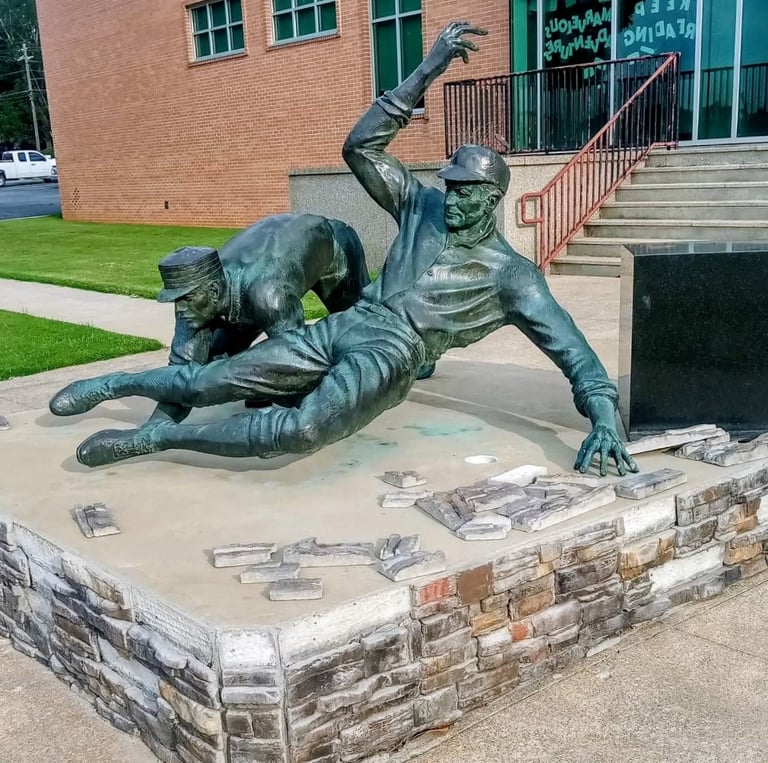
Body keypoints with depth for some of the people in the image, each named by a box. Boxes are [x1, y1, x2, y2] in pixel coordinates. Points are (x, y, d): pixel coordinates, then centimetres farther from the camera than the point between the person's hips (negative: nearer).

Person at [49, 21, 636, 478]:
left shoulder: (510, 273, 3)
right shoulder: (423, 206, 14)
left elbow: (570, 346, -1)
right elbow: (361, 148, 6)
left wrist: (605, 421, -15)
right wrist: (427, 72, 0)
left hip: (392, 358, -4)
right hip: (342, 328, 4)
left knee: (298, 430, -33)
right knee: (208, 383, -4)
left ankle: (151, 438, -21)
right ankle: (118, 383, 23)